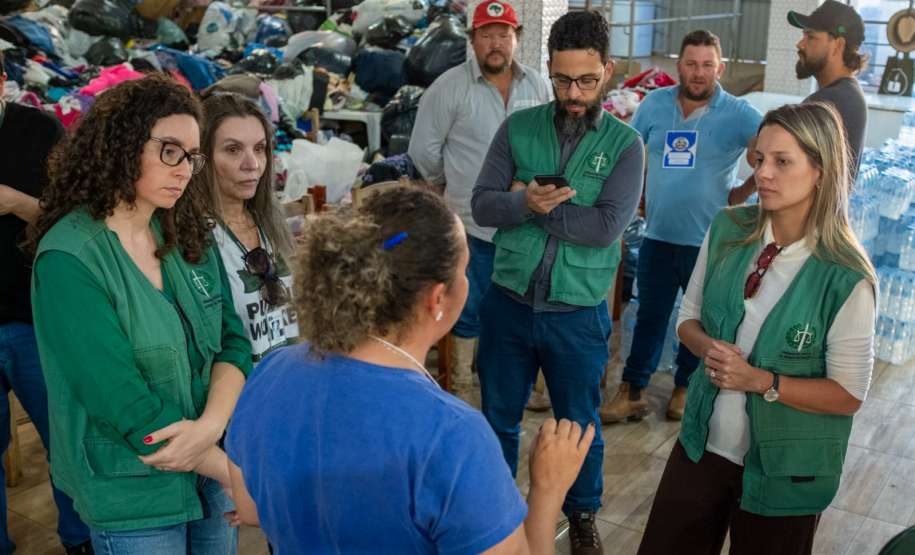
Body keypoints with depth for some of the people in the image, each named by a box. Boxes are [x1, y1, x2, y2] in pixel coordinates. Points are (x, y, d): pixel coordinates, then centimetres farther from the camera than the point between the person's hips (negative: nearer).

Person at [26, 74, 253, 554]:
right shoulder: (69, 258, -19)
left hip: (211, 472, 6)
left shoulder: (189, 238, 1)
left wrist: (213, 423, -20)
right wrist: (234, 471, -17)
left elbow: (232, 342, -1)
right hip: (133, 499, -5)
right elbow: (127, 405, -22)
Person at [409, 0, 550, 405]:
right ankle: (461, 387, 21)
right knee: (470, 309, 5)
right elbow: (423, 149, -3)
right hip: (473, 224, -4)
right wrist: (453, 183, 7)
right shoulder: (450, 87, -9)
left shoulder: (537, 86, 4)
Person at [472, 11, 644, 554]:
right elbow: (483, 204, -8)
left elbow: (606, 227, -19)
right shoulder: (518, 128, -2)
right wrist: (527, 203, -27)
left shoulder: (626, 144, -7)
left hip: (578, 315, -2)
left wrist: (534, 206, -14)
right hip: (508, 303, 2)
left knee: (579, 424, 16)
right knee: (499, 417, 19)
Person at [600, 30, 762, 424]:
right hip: (658, 236, 3)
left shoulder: (737, 114, -10)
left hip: (708, 239, -2)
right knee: (649, 316, 11)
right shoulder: (655, 103, 1)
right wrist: (639, 190, 5)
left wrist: (742, 193, -14)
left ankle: (685, 388, 32)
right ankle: (631, 392, 20)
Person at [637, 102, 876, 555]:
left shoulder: (846, 277, -19)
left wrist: (761, 381, -24)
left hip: (784, 470, -3)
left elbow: (848, 395, -13)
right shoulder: (727, 230, -6)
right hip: (704, 442, 4)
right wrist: (708, 348, -16)